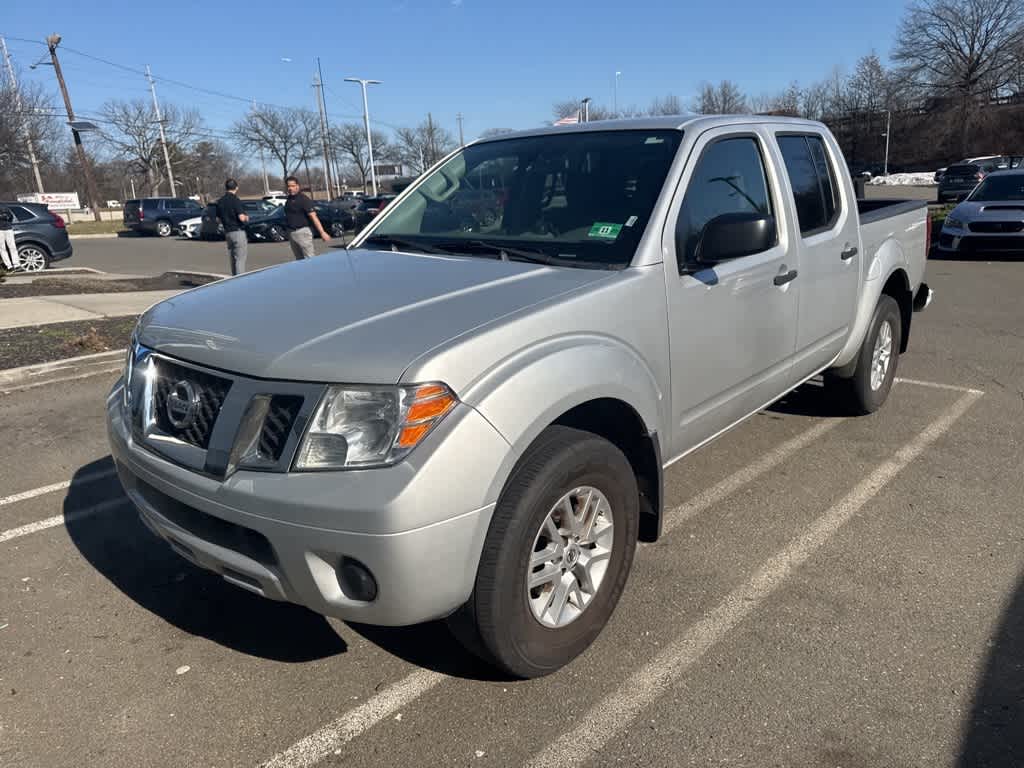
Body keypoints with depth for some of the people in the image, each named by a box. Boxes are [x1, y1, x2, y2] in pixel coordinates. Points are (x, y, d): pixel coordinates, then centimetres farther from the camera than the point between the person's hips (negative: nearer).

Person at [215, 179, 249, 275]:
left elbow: (218, 218, 15)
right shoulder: (235, 200, -13)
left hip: (227, 233, 7)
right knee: (240, 260, -6)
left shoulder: (220, 202, 10)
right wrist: (246, 217, -1)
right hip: (238, 232, -7)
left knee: (233, 260, 14)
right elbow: (241, 217, -21)